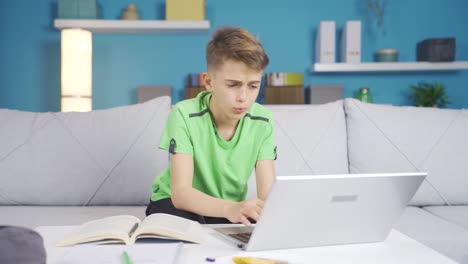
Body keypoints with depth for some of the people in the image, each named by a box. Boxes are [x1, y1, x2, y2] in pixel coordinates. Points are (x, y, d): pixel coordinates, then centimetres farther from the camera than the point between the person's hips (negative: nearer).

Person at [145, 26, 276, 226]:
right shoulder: (185, 115, -23)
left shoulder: (262, 122, -12)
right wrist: (229, 208, -51)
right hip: (177, 204, -2)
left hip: (233, 208, 3)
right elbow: (180, 192, -31)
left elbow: (267, 190, -17)